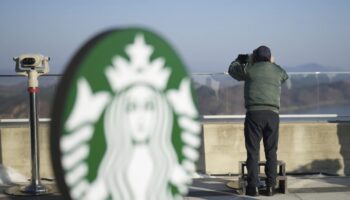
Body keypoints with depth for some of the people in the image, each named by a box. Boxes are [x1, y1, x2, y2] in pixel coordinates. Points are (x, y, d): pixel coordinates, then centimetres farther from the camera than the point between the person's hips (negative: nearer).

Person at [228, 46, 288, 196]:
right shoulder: (278, 71, 14)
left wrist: (242, 58, 41)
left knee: (253, 151, 1)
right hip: (272, 114, 2)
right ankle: (270, 186, 9)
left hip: (254, 112, -2)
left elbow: (232, 69, 26)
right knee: (271, 152, 9)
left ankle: (253, 186, -1)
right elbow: (285, 77, 37)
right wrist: (273, 64, 42)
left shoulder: (249, 69, 8)